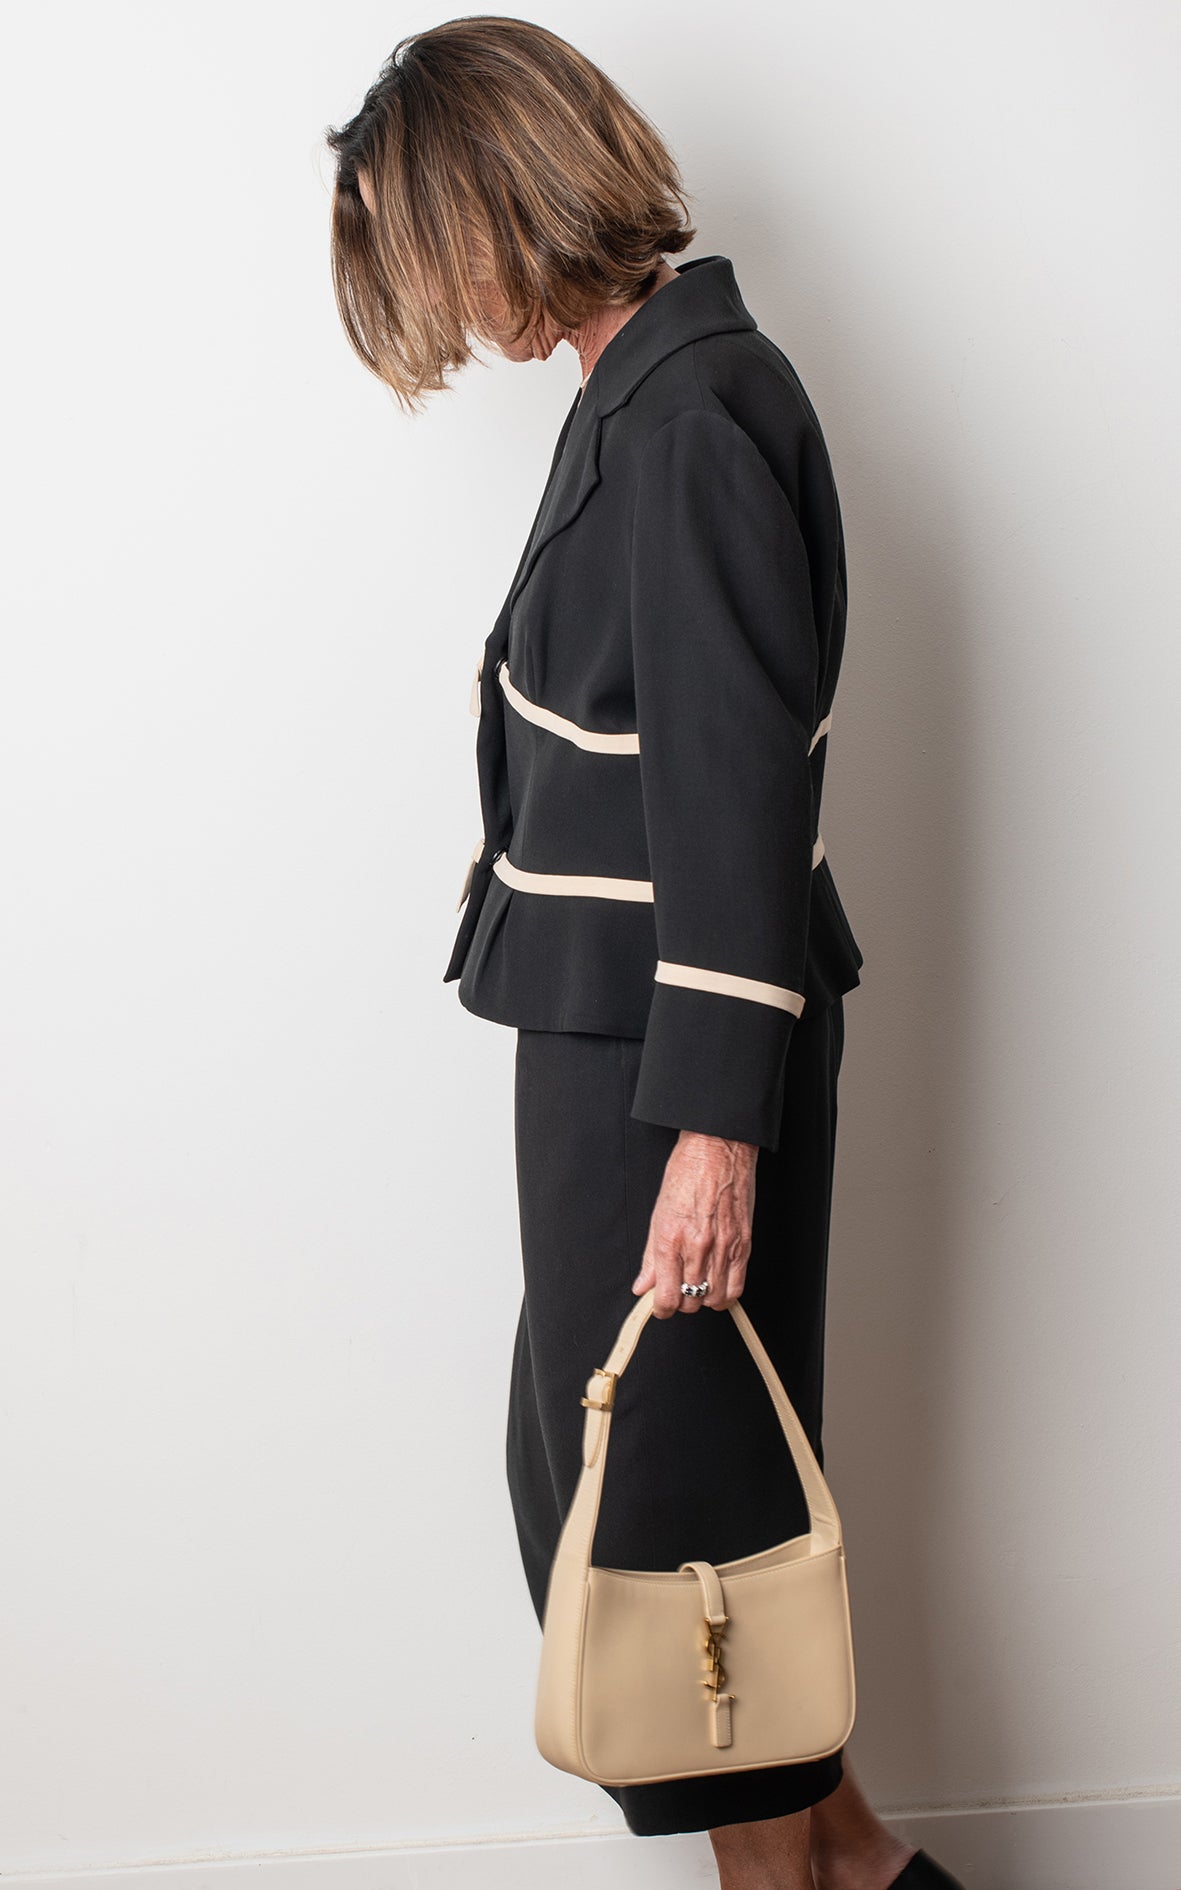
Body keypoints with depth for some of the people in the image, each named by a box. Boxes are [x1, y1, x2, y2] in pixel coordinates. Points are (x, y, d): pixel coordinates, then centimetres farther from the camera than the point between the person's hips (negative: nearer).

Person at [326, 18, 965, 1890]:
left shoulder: (688, 412, -17)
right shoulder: (652, 385, 13)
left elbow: (738, 774, -22)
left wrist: (717, 1114, -23)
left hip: (674, 1044, -10)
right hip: (623, 1025, 10)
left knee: (668, 1470, 4)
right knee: (601, 1447, 18)